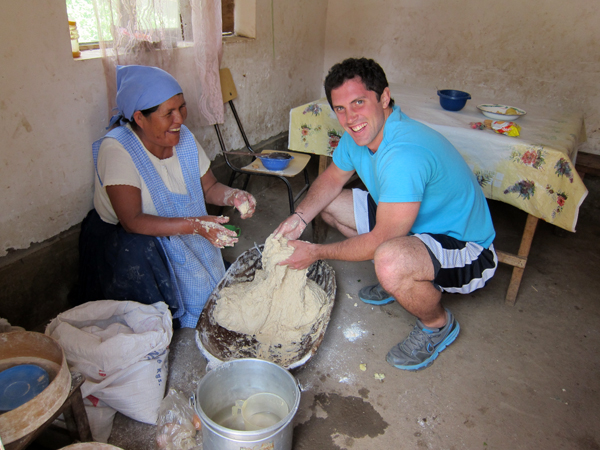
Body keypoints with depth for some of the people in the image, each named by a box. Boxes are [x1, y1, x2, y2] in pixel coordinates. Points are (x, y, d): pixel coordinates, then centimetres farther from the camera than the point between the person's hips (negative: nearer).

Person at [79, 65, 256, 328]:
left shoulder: (184, 138, -5)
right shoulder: (116, 150, -23)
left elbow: (209, 187, 4)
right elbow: (132, 221, -28)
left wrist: (232, 196, -20)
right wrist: (194, 225, -38)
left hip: (183, 234, 5)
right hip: (126, 240, -4)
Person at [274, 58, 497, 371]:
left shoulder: (404, 154, -35)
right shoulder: (360, 133, -6)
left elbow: (382, 240, -31)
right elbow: (332, 179, 9)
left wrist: (317, 252, -20)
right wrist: (300, 217, -9)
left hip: (466, 250, -9)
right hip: (416, 226, 9)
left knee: (390, 260, -41)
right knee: (329, 205, 8)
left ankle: (438, 324, -4)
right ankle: (398, 282, 18)